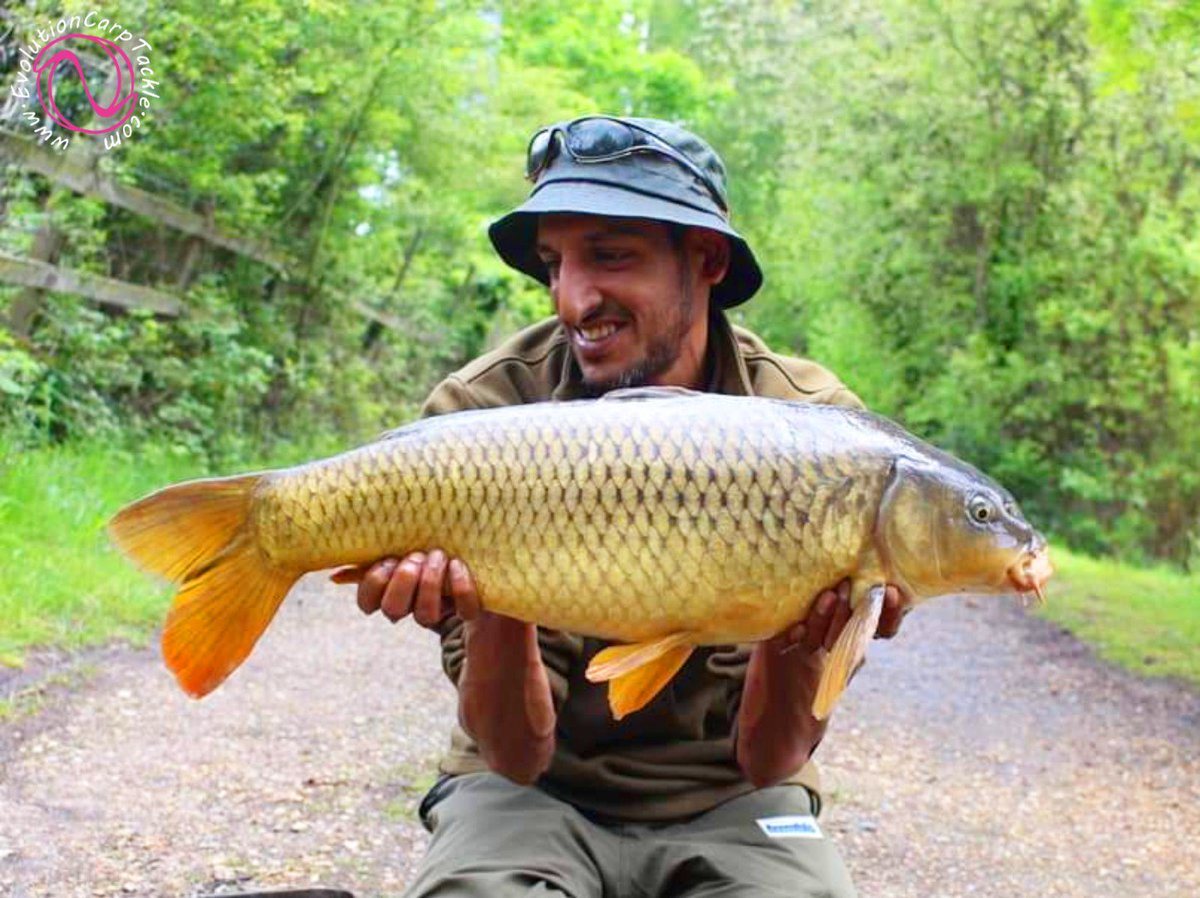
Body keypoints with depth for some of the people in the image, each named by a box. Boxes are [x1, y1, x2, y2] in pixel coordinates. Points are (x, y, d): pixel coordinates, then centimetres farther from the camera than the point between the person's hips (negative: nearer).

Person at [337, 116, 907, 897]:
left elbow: (770, 761, -11)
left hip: (725, 801, 2)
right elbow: (517, 755, -14)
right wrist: (494, 611, -34)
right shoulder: (480, 414, -14)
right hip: (536, 790, -1)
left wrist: (797, 640, -32)